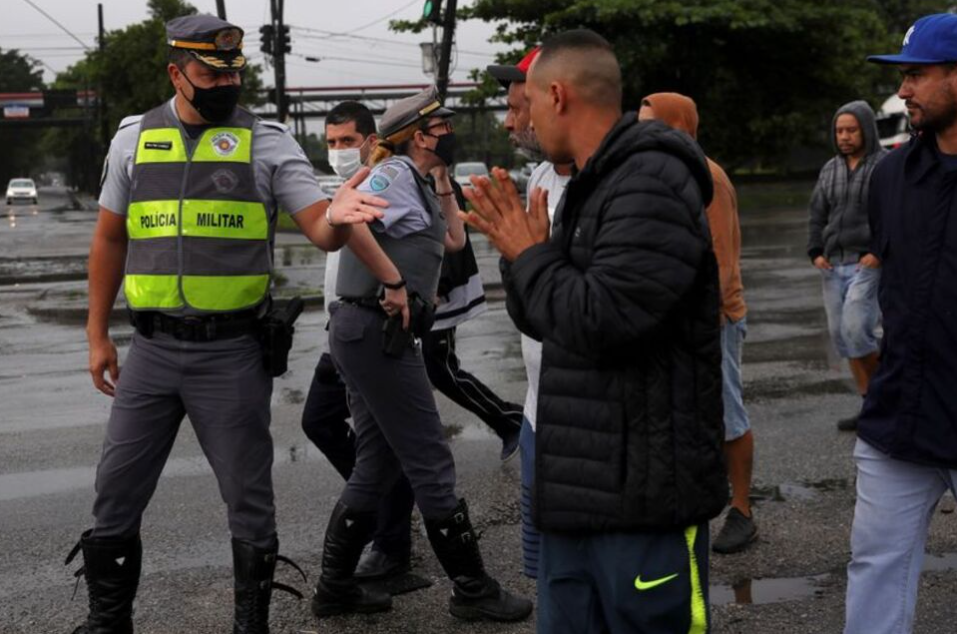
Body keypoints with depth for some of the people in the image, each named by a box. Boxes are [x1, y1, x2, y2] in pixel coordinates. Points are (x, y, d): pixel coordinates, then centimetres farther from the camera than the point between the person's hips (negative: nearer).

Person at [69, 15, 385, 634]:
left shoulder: (267, 141, -2)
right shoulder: (134, 137, 7)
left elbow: (319, 227, -9)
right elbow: (110, 239, 14)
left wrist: (336, 217, -34)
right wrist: (98, 335, 11)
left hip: (231, 351, -3)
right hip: (150, 350, 3)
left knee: (248, 497, 5)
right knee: (115, 496, 9)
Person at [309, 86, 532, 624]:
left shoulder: (416, 186, 21)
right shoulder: (395, 174, -9)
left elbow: (455, 240, 29)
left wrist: (444, 181, 22)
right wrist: (394, 282, -22)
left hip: (367, 334, 10)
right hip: (378, 331, -10)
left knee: (378, 464, 14)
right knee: (431, 461, -4)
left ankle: (336, 586, 19)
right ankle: (473, 589, 3)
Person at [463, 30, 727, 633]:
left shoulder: (651, 183, -14)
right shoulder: (591, 187, 16)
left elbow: (602, 320, -24)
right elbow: (546, 321, 21)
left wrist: (531, 257, -8)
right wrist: (520, 253, 3)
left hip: (642, 493, -9)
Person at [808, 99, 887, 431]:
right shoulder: (830, 169, 13)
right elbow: (817, 215, 17)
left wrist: (880, 253, -17)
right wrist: (816, 252, 4)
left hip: (870, 265, -6)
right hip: (834, 266, 6)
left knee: (856, 330, -17)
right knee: (841, 335, 4)